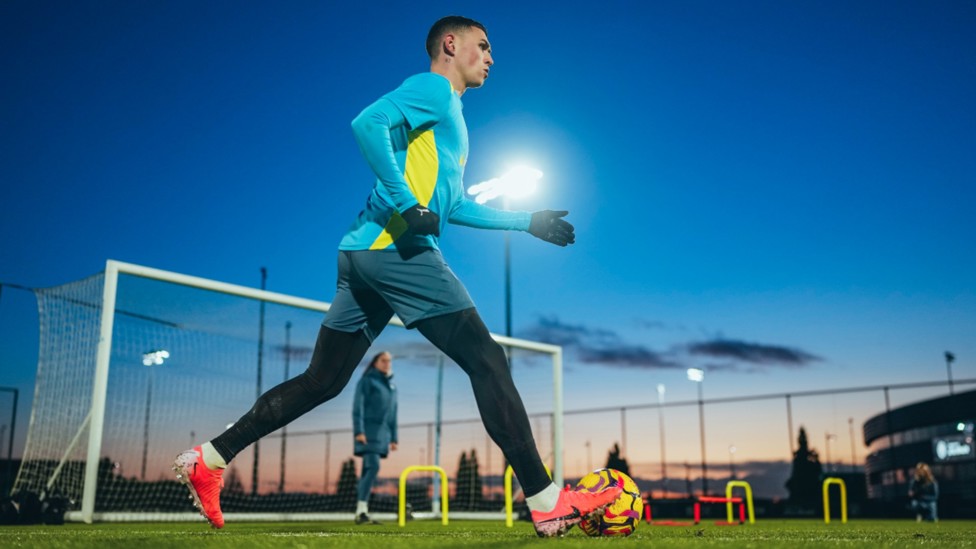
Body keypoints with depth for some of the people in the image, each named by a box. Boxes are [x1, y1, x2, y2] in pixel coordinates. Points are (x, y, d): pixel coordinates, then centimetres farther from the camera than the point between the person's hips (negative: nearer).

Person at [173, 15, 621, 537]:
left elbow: (454, 206, 31)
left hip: (363, 252, 10)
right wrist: (407, 206, -22)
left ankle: (208, 460, 17)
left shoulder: (449, 113, 29)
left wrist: (528, 222, 29)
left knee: (322, 380, 12)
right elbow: (369, 123, -19)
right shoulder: (433, 88, 0)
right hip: (397, 247, -10)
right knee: (487, 362, -8)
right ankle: (547, 502, -6)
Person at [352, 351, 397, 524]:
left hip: (382, 433, 7)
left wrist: (393, 438, 15)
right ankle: (362, 511, -22)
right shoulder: (366, 381, -2)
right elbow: (358, 407, -10)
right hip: (368, 431, -6)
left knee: (367, 471, 5)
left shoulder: (392, 385, 18)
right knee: (373, 467, -20)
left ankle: (360, 513, 5)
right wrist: (358, 431, -20)